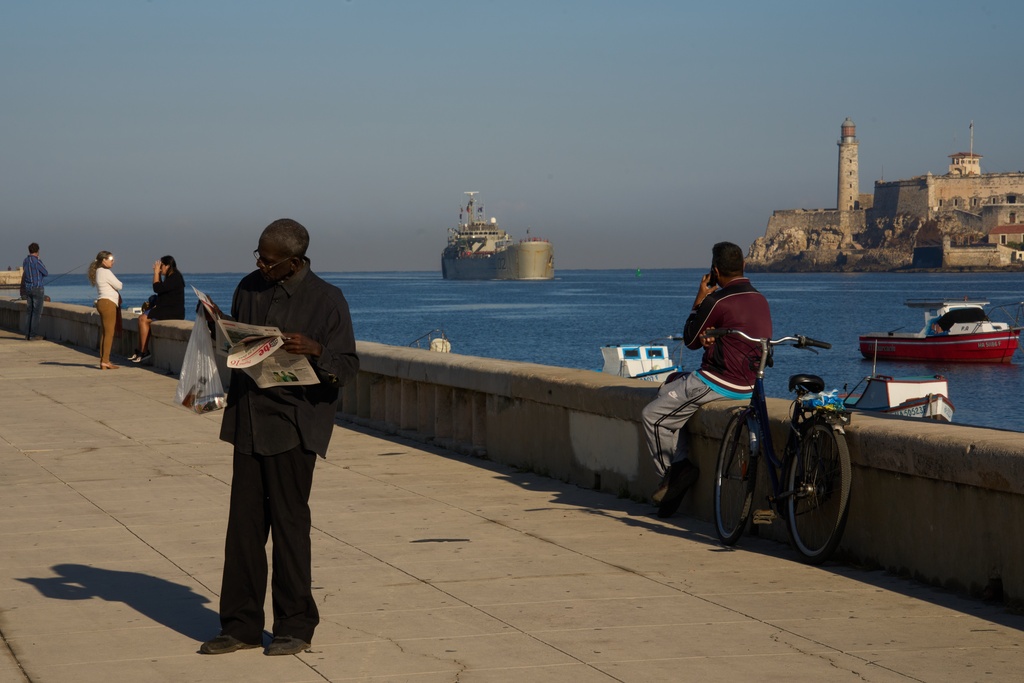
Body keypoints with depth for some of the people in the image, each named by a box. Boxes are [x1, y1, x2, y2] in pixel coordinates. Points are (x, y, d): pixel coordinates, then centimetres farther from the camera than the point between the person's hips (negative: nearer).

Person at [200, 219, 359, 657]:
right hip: (248, 420, 5)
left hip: (294, 427, -5)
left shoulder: (326, 300, -4)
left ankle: (295, 626, 8)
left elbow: (347, 367, -5)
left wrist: (314, 350, -24)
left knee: (289, 523, -2)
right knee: (243, 523, 5)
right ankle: (241, 625, 11)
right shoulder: (249, 289, 11)